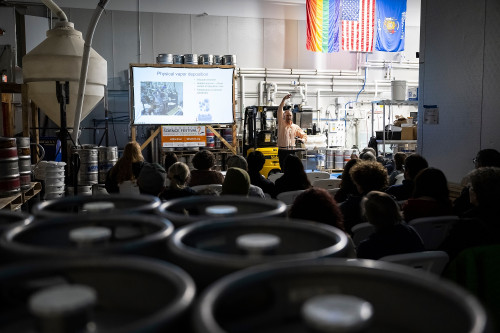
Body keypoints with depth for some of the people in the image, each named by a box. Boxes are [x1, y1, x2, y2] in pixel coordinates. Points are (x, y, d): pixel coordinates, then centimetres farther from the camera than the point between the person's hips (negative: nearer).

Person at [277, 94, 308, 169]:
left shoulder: (295, 127, 12)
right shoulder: (281, 124, 4)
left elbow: (304, 135, 20)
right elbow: (279, 111, -7)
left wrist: (303, 139, -5)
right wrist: (284, 99, -16)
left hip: (292, 151, 2)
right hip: (282, 151, -2)